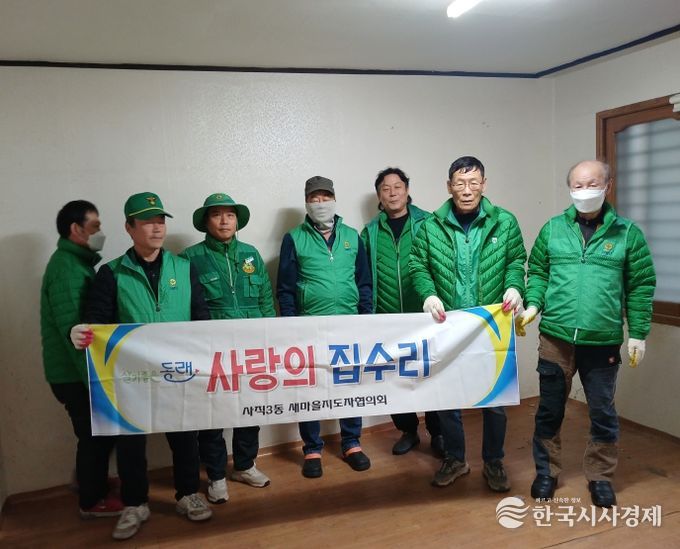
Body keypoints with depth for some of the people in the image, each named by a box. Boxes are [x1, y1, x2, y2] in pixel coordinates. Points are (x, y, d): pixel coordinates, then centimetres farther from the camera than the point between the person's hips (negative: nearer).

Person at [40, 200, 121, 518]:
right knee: (94, 436, 4)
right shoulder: (66, 267, -19)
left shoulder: (77, 262, 12)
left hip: (81, 370, 9)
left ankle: (96, 489, 35)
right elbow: (71, 329, -24)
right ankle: (92, 502, 20)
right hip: (75, 373, -9)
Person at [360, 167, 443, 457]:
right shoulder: (370, 232, 6)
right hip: (387, 320, 2)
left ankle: (437, 433, 24)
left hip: (424, 316, -2)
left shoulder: (426, 223, 0)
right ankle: (408, 431, 29)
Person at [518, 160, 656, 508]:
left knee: (603, 413, 11)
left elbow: (641, 286, 2)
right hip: (555, 338, 1)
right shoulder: (553, 229, 4)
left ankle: (600, 476, 31)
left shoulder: (627, 232, 0)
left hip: (603, 342, -1)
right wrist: (533, 304, -8)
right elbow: (538, 272, 9)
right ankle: (546, 472, 30)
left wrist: (638, 333, -1)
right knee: (549, 410, 12)